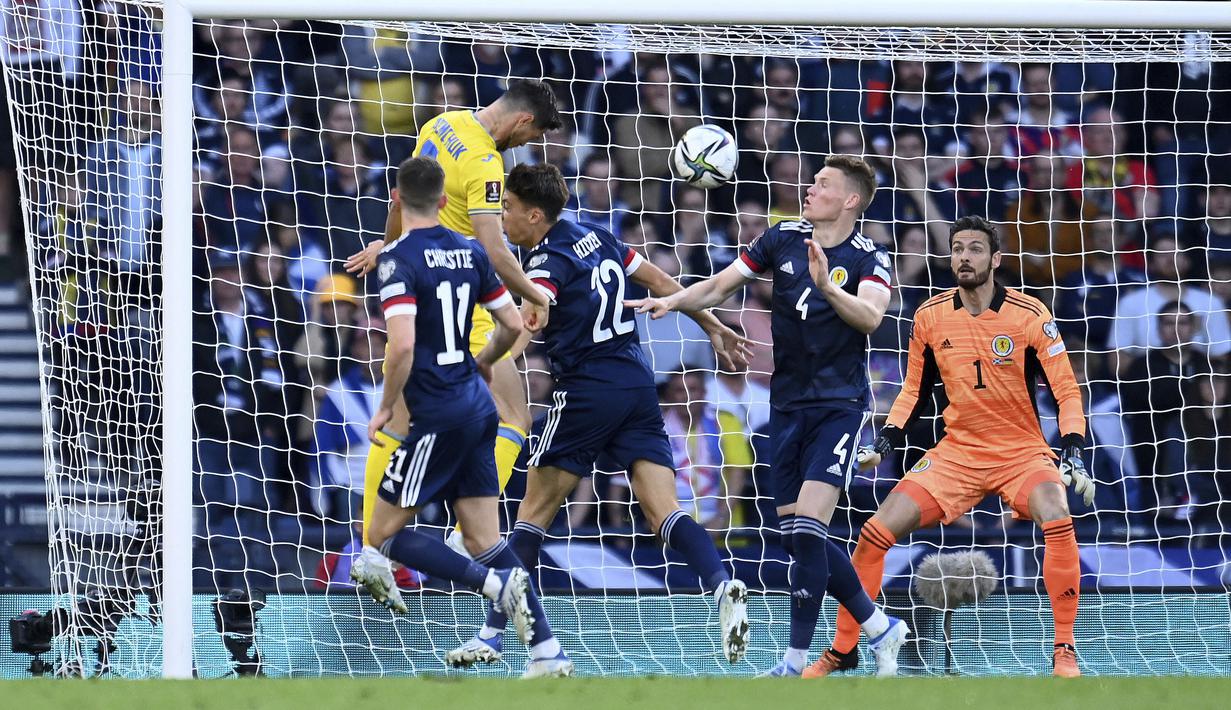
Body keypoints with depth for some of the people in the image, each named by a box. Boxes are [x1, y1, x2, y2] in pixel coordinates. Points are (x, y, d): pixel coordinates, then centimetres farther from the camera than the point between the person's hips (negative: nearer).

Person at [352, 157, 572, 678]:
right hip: (479, 406, 7)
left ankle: (499, 583, -16)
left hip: (439, 415, -7)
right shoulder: (470, 252, 8)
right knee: (484, 542, 10)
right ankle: (548, 653, 0)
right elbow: (513, 325, 14)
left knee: (383, 536, 1)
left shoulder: (398, 259, -14)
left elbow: (402, 345, -24)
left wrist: (386, 408, -10)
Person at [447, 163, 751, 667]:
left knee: (535, 509, 4)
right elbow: (659, 281, 21)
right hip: (639, 384, 7)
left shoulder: (548, 264, -10)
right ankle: (722, 586, -28)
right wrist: (713, 327, 32)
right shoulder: (595, 237, 12)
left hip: (586, 393, -7)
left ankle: (492, 635, 5)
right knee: (664, 510, -2)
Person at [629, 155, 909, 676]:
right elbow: (721, 286, 7)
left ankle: (796, 663, -11)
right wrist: (676, 300, -10)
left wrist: (826, 285, -38)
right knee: (796, 538, 6)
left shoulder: (868, 258, -6)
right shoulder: (784, 239, 6)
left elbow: (870, 317, -24)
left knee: (807, 530, -17)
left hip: (839, 404, -6)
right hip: (787, 403, 6)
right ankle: (880, 628, 23)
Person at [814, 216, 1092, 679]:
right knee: (876, 533, -10)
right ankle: (843, 650, 7)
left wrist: (1073, 456, -21)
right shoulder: (930, 317, 0)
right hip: (957, 450, 3)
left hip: (1023, 453, -3)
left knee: (1057, 520, -34)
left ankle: (1064, 651, -21)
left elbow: (1067, 392, -8)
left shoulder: (1030, 316, -11)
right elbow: (915, 389, 14)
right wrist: (885, 442, 1)